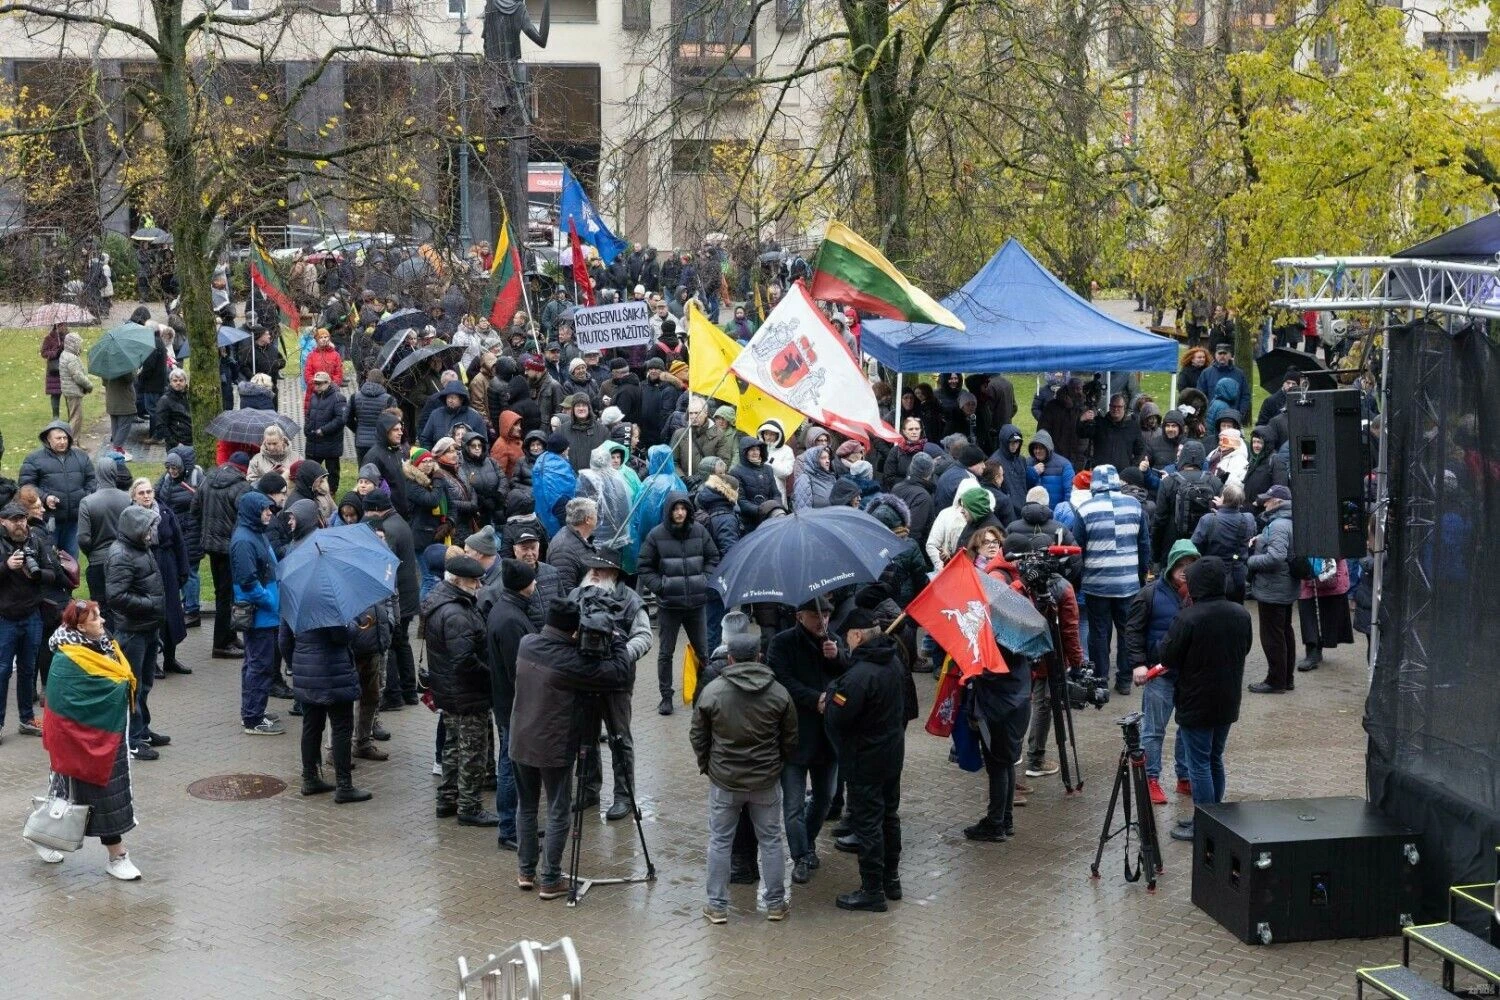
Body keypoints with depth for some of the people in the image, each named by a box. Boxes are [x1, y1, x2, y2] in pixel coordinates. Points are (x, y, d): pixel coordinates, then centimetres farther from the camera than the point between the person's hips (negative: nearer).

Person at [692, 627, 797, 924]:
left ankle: (717, 906, 13)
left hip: (723, 780, -1)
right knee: (770, 841, 12)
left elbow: (697, 737, -1)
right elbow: (790, 740, 3)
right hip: (766, 781, 1)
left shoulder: (711, 691, -10)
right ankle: (776, 904, 18)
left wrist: (706, 765, 15)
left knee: (720, 841, 9)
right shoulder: (778, 693, -5)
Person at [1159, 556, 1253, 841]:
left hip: (1196, 704, -6)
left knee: (1199, 764, 3)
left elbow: (1168, 658, -15)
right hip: (1227, 703, 6)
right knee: (1215, 759, 19)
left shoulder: (1188, 618, -22)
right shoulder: (1241, 615, -2)